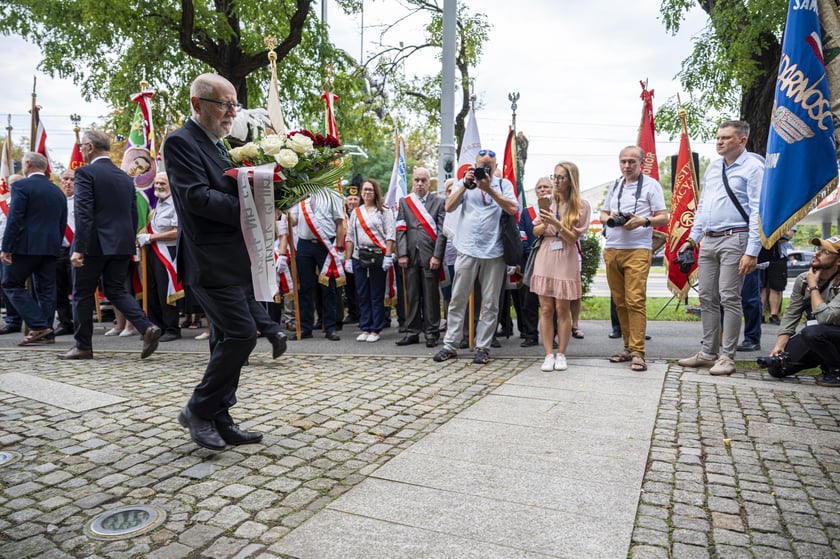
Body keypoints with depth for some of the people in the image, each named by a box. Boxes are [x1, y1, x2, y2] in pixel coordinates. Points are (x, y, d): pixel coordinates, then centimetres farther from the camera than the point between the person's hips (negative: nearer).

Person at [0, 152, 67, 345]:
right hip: (51, 247, 6)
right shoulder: (57, 191, 13)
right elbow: (62, 224, 15)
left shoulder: (22, 186, -6)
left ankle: (38, 326, -6)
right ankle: (47, 333, 9)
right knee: (46, 288, 9)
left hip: (27, 246, -6)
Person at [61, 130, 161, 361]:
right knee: (116, 291, 13)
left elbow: (84, 213, -17)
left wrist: (78, 248, -17)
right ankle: (147, 327, -7)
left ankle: (83, 346, 16)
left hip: (94, 245, -6)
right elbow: (133, 215, 13)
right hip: (122, 245, 6)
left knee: (82, 294, 8)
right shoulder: (125, 177, 12)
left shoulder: (86, 173, -8)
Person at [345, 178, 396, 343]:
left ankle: (375, 330, 7)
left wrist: (388, 256, -12)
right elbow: (349, 237, 15)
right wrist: (347, 259, 8)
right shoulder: (355, 212, 16)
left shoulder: (384, 211, 4)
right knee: (362, 295, 7)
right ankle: (365, 329, 15)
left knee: (377, 295, 0)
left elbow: (390, 235, -2)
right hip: (358, 257, 4)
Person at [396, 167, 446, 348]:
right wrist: (402, 254, -3)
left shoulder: (439, 202, 5)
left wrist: (437, 256, -9)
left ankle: (432, 333, 10)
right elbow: (401, 230, 6)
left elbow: (442, 231, -2)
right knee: (412, 295, 7)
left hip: (430, 256, -2)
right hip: (411, 256, 2)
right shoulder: (404, 202, 12)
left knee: (431, 295, 1)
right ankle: (412, 332, 16)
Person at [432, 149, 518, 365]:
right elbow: (449, 207, -1)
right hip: (468, 250, 0)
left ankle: (482, 347, 12)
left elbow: (512, 209, -7)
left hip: (494, 252, 0)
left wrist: (489, 189, -13)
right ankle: (449, 344, 11)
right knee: (458, 300, 3)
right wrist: (466, 185, -11)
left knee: (490, 304, 4)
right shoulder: (465, 182, 11)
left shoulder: (504, 184, 9)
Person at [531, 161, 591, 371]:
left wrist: (556, 223, -20)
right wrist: (545, 223, -10)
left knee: (562, 310, 1)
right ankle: (548, 355, 8)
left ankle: (561, 355, 12)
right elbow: (536, 232, 11)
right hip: (545, 257, 3)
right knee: (546, 309, 2)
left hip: (566, 260, -3)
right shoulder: (548, 202, 7)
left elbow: (573, 237, -6)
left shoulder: (581, 205, -1)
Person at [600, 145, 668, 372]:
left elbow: (664, 217, -1)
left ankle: (638, 353, -10)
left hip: (637, 250, -5)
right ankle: (628, 347, 16)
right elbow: (603, 214, 23)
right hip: (612, 250, 6)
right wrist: (609, 218, -1)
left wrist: (644, 221, -20)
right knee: (620, 302, 7)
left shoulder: (651, 185, 3)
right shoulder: (615, 185, 20)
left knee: (635, 300, -13)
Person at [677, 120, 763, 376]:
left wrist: (752, 252, -18)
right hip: (708, 240, 7)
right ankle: (708, 353, 18)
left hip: (734, 239, -7)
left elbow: (758, 211, -12)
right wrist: (692, 238, 14)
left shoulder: (753, 167, -5)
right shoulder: (712, 167, 16)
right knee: (707, 298, 9)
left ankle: (727, 357, 4)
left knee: (729, 298, -5)